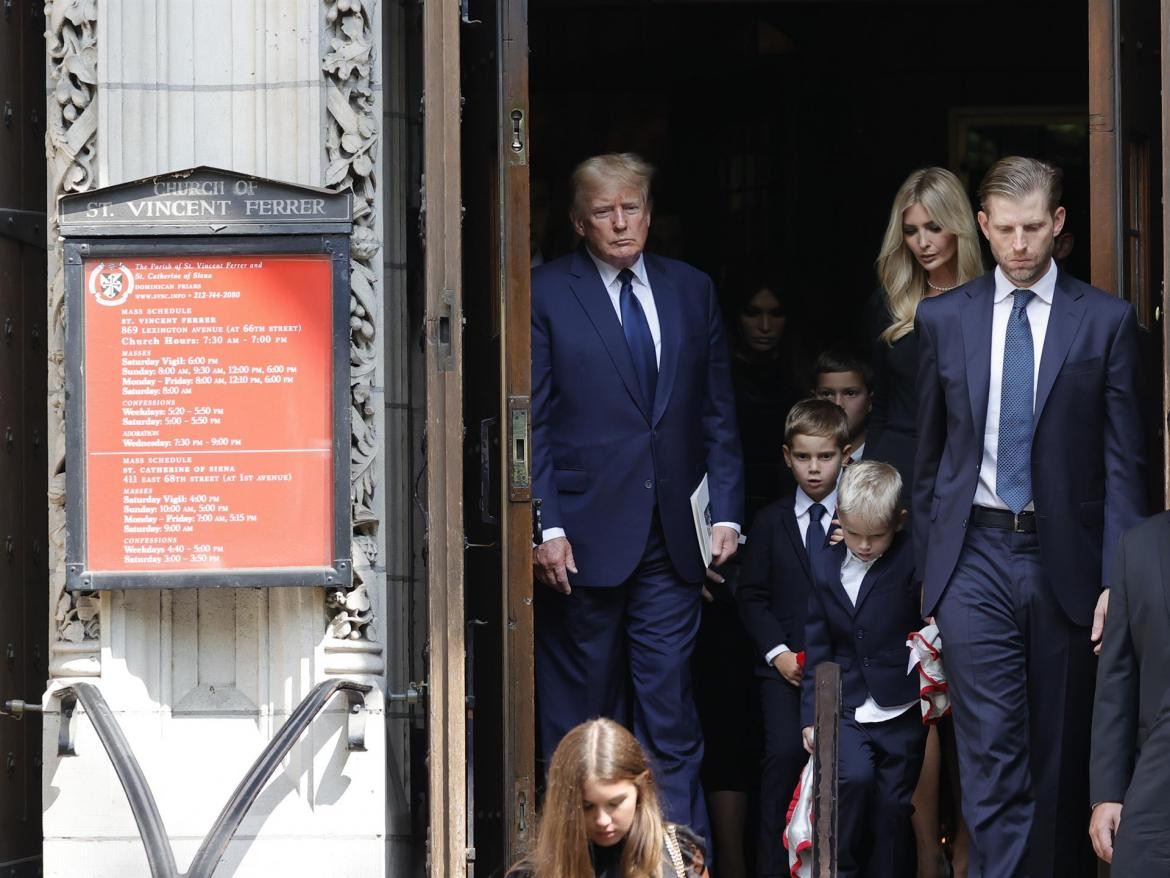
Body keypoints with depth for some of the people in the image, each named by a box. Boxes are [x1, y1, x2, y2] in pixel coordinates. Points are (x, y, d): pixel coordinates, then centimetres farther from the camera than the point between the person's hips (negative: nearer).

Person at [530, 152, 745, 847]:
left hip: (672, 538, 2)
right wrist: (545, 527, -11)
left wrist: (726, 512, 4)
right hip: (585, 538, -2)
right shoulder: (545, 294, 0)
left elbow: (719, 414, 12)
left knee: (671, 714, 0)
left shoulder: (693, 291, 11)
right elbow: (531, 422, -4)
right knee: (582, 717, 5)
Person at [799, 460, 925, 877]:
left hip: (901, 709, -2)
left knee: (894, 805, 1)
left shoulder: (912, 562, -8)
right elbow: (817, 647, 10)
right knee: (855, 777, -20)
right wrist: (811, 715, 7)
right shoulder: (825, 565, 6)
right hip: (845, 707, 2)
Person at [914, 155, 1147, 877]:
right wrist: (927, 567, 11)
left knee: (1061, 757, 6)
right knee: (992, 753, -8)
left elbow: (1124, 462, 0)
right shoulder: (943, 319, 7)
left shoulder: (1107, 322, 1)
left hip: (1064, 562, 0)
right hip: (976, 554, 1)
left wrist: (1117, 579, -7)